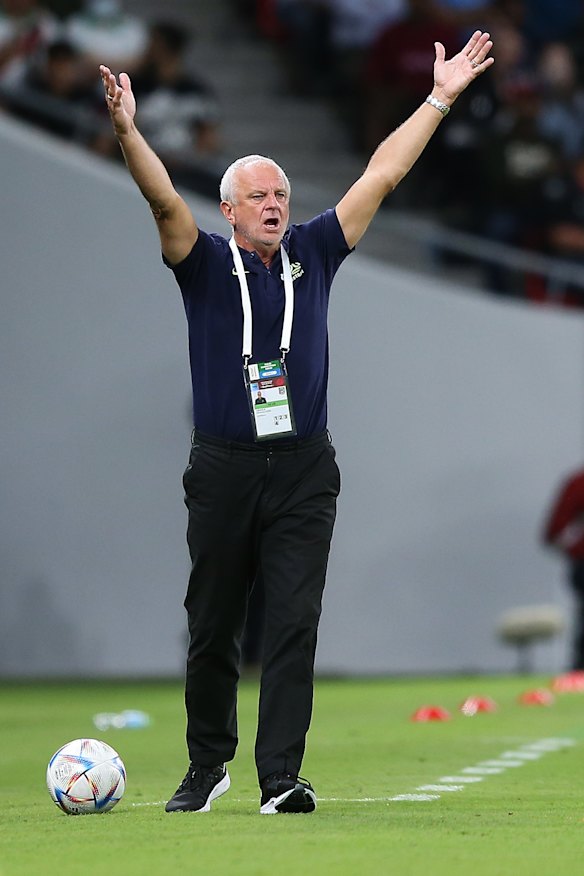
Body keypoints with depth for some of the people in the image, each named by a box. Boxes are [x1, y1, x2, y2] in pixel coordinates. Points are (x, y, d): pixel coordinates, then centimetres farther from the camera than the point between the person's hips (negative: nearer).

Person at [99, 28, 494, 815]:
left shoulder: (313, 254, 8)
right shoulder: (206, 264, 1)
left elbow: (381, 175, 8)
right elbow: (164, 200, -15)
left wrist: (441, 99, 6)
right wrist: (128, 132, -31)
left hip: (304, 471, 1)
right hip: (223, 470, -1)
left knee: (294, 623, -8)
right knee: (212, 627, 8)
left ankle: (282, 779, -10)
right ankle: (207, 766, 25)